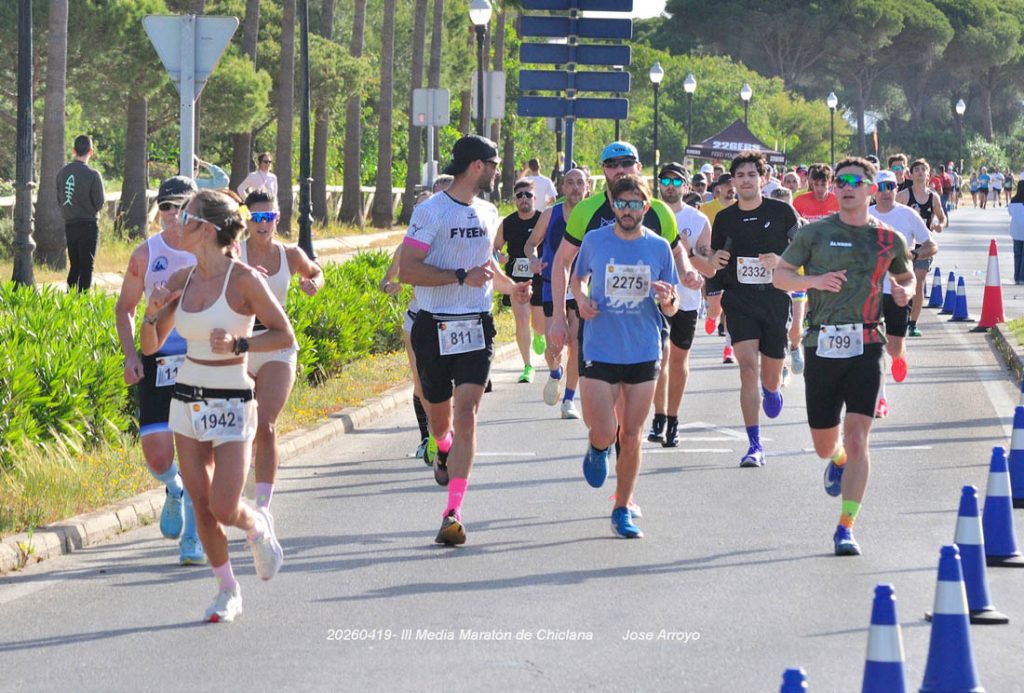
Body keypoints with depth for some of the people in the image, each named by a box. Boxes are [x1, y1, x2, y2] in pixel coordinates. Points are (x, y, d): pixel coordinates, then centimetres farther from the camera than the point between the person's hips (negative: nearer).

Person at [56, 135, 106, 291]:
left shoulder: (62, 173, 2)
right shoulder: (92, 174, -13)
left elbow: (59, 200, 9)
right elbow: (100, 203, -12)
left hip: (69, 225, 5)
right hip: (88, 225, -5)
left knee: (74, 265, 15)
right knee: (86, 266, 0)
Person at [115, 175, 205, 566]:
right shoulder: (146, 254, 0)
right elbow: (125, 307, 11)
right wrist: (130, 355, -2)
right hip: (158, 364, 0)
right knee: (157, 455, -8)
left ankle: (192, 539, 9)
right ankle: (174, 491, 28)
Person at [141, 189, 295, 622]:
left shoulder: (243, 279, -12)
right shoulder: (182, 281, 4)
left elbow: (285, 335, -8)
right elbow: (150, 346, 11)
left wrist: (238, 344, -22)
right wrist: (154, 314, -9)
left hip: (231, 403, -5)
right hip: (188, 401, 5)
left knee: (224, 509, -11)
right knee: (202, 508, 5)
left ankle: (258, 527, 23)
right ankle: (228, 590, 20)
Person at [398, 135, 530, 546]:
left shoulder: (488, 214, 12)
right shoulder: (431, 212, -10)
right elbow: (407, 270, -17)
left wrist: (508, 286, 13)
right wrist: (463, 277, -21)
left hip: (477, 328, 3)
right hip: (434, 328, -3)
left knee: (466, 415, -12)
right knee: (439, 415, 12)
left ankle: (453, 513, -16)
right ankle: (444, 450, 51)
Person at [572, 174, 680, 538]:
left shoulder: (659, 247, 1)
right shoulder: (594, 241, -1)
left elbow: (672, 310, 7)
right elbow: (577, 278, 17)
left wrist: (668, 300, -16)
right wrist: (581, 299, -4)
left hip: (644, 354, 1)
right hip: (600, 353, -1)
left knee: (631, 438, 4)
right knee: (604, 434, -9)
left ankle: (622, 511, 17)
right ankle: (597, 447, 28)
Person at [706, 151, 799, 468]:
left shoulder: (782, 212, 0)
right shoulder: (724, 219, 6)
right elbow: (716, 261, 16)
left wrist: (781, 261, -14)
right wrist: (713, 297, 7)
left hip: (776, 299, 0)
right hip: (739, 301, 0)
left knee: (771, 376, 9)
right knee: (748, 368, -15)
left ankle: (772, 390, 50)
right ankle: (755, 446, -15)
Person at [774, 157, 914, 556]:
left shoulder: (889, 239, 7)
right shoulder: (815, 233, 3)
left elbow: (906, 276, 23)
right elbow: (780, 275, 6)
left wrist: (905, 291, -1)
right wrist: (814, 281, -14)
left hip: (865, 347, -1)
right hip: (822, 346, 1)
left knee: (857, 438, -12)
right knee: (824, 445, 10)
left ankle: (845, 529, -9)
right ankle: (838, 461, 49)